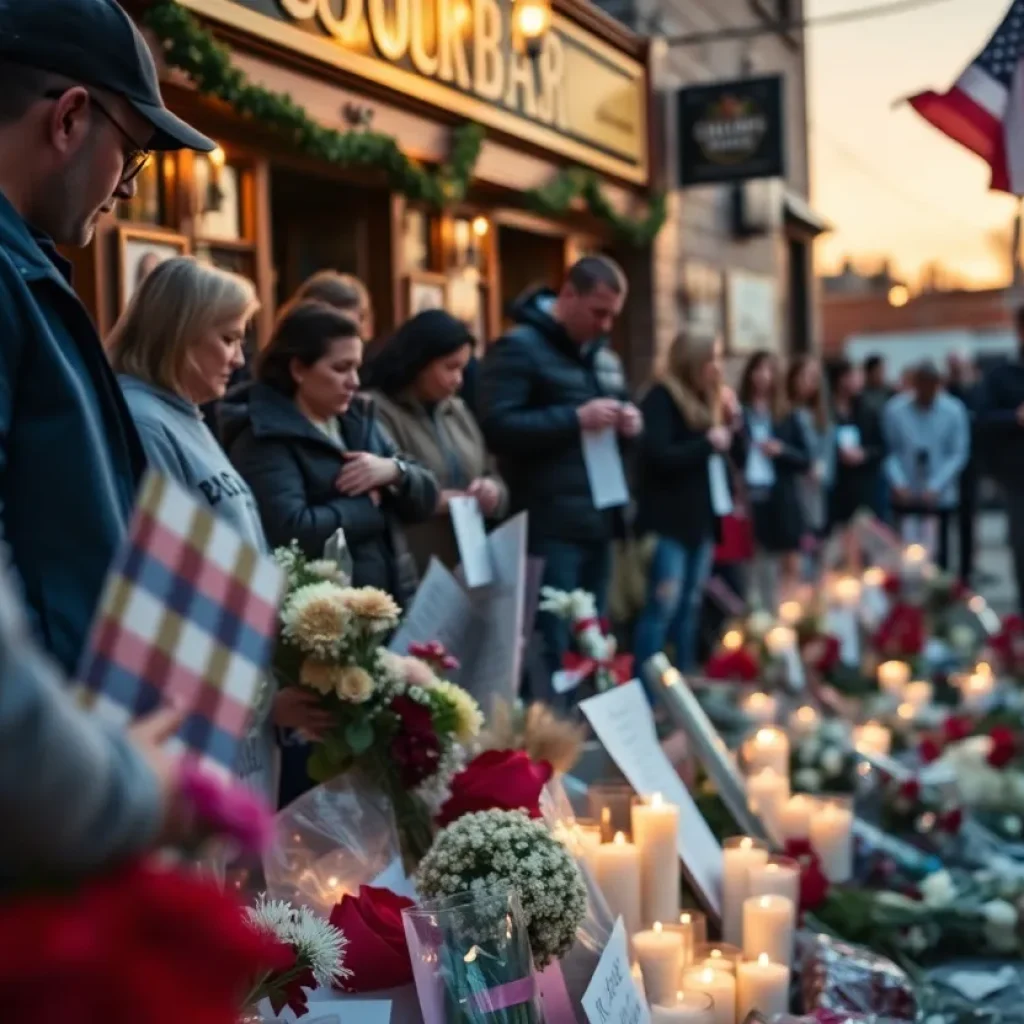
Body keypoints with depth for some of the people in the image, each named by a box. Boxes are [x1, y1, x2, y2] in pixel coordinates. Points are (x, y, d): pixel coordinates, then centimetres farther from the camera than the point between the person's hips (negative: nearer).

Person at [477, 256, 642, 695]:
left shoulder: (604, 357, 18)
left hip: (598, 523, 8)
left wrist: (629, 421, 3)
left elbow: (621, 409, 28)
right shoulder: (519, 347, -8)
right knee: (551, 651, -6)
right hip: (549, 530, -8)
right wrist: (576, 418, -20)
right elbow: (496, 427, -18)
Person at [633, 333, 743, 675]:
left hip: (703, 519, 8)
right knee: (663, 607, -10)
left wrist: (734, 429, -2)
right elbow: (657, 456, -20)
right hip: (669, 521, -8)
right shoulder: (661, 398, -9)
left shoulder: (710, 400, 15)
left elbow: (733, 455, 16)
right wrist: (708, 443, -15)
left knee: (690, 607, 11)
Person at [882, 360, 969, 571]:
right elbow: (889, 451, -3)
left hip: (940, 497, 0)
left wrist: (936, 487, -14)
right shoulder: (894, 410, -7)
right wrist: (899, 483, -15)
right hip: (906, 496, 0)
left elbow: (959, 454, -6)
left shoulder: (954, 411, -7)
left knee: (937, 553, 3)